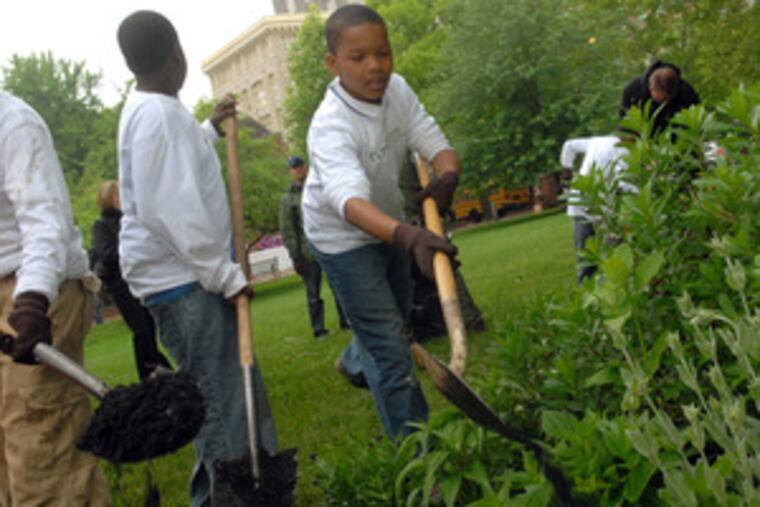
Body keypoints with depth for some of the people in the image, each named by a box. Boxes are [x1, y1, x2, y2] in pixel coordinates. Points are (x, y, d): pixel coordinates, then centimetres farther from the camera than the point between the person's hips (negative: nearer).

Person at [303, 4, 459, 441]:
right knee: (392, 353, -10)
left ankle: (357, 360, 60)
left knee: (398, 317, 29)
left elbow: (437, 145, -16)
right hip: (345, 236, -7)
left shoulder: (397, 89, -14)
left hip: (387, 224, 7)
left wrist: (447, 175, -41)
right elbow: (350, 200, -51)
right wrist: (409, 237, -69)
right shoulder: (330, 126, -35)